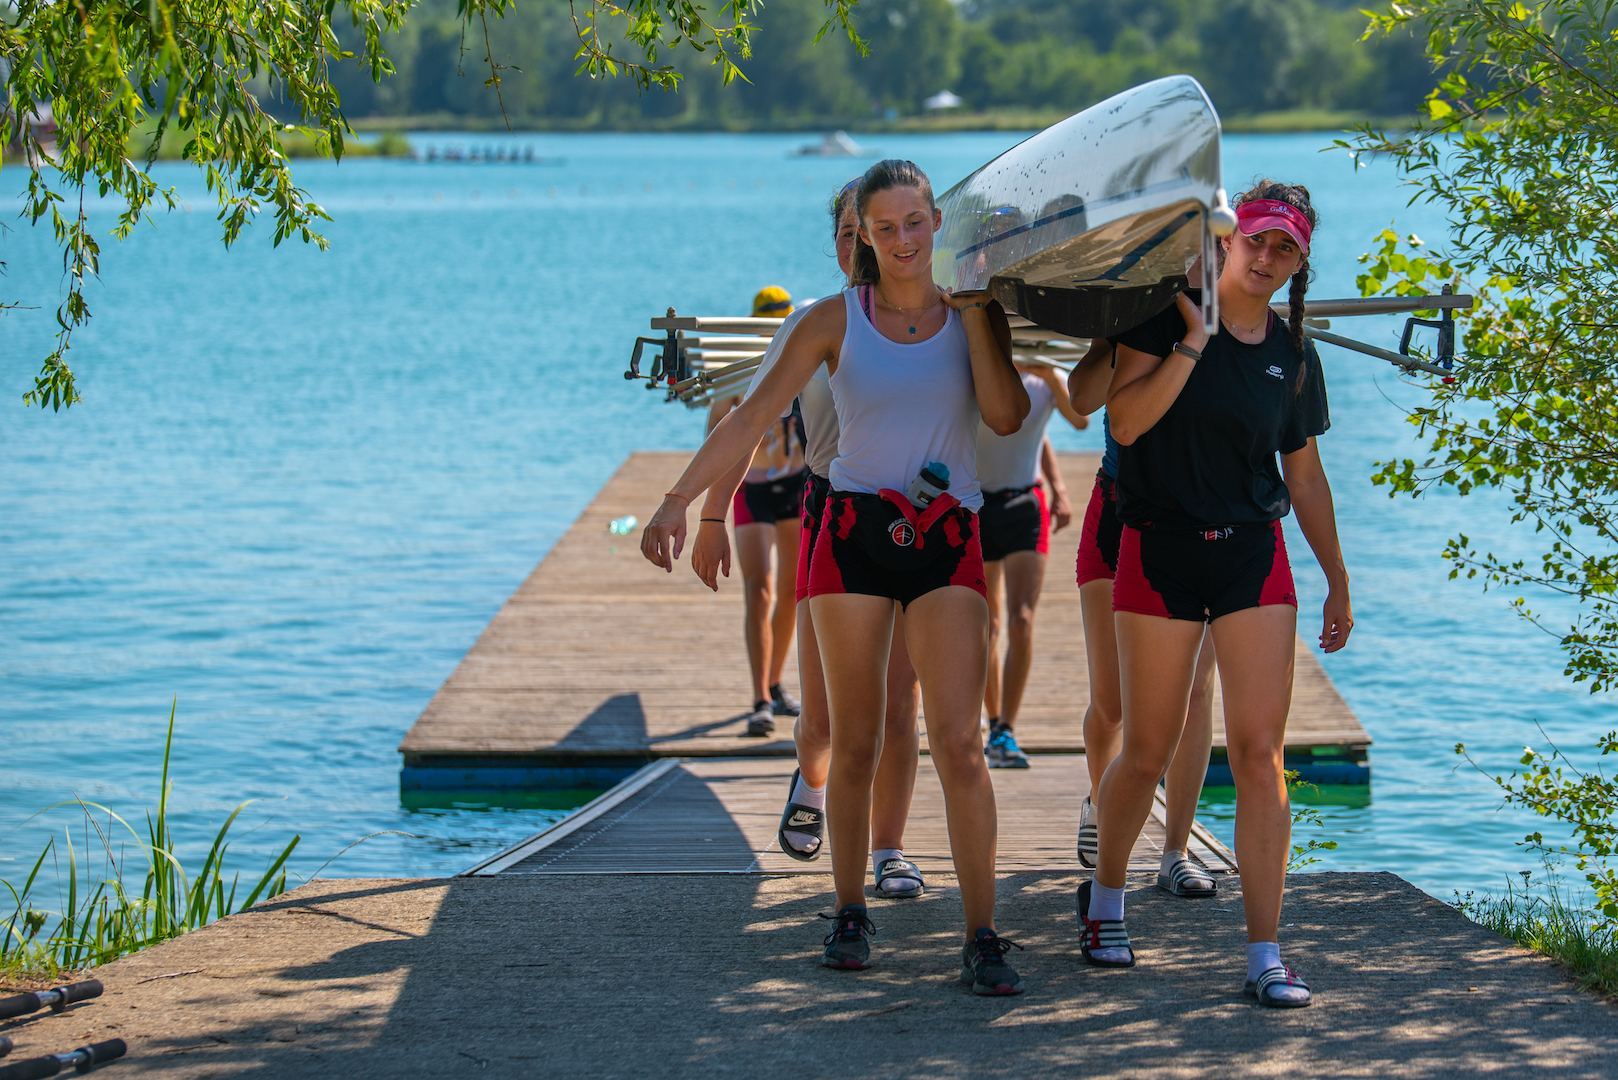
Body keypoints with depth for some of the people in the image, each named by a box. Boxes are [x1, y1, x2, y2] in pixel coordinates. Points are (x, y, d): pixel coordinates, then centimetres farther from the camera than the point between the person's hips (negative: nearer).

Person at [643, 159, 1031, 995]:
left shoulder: (973, 313, 5)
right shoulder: (835, 321, 3)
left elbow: (1007, 416, -9)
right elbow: (755, 415, -1)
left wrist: (974, 315, -10)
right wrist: (677, 501, -8)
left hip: (947, 540, 0)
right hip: (854, 532, 0)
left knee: (958, 743, -10)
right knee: (854, 743, 6)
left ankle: (982, 936, -8)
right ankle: (849, 915, 21)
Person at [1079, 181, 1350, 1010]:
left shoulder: (1294, 357, 7)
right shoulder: (1168, 314, -3)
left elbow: (1306, 477, 16)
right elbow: (1124, 420, -15)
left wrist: (1338, 585, 17)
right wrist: (1193, 343, -19)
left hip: (1253, 554, 2)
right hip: (1160, 550, -2)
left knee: (1260, 753, -6)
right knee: (1147, 752, 6)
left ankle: (1265, 956, -4)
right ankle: (1104, 896, 34)